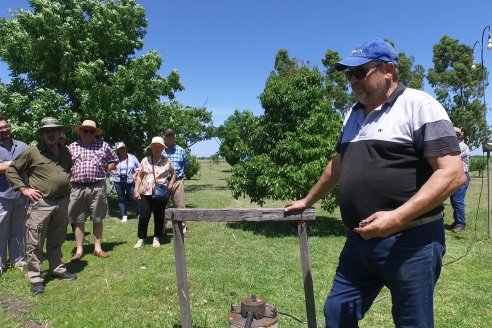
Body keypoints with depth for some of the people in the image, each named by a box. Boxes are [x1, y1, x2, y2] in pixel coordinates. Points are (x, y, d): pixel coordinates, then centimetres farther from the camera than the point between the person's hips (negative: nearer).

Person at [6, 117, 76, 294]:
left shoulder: (65, 151, 9)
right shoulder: (32, 152, -7)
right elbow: (11, 170, -2)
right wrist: (24, 189, -9)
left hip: (63, 202, 5)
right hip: (41, 203, -5)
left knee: (56, 241, 18)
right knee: (35, 243, 1)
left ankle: (58, 269, 31)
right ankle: (35, 279, 11)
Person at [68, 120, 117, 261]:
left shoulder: (103, 145, 6)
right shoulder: (72, 147, 9)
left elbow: (114, 160, 14)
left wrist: (104, 170, 3)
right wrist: (71, 175, 0)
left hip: (97, 187, -1)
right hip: (77, 188, 1)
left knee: (98, 219, 8)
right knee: (78, 220, 6)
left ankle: (98, 248, 19)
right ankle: (79, 250, 16)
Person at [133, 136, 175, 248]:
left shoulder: (166, 161, 6)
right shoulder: (145, 160, 7)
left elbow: (173, 174, 18)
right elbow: (139, 176, 9)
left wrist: (171, 184, 3)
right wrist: (136, 190, 1)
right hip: (146, 192, 0)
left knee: (159, 217, 6)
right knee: (144, 216, -3)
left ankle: (156, 238, 20)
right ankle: (141, 239, 12)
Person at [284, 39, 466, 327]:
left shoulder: (419, 106, -8)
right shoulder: (354, 115, 13)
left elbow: (453, 173, -16)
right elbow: (338, 165, 24)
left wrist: (398, 217, -25)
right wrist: (308, 201, 29)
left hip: (411, 242, -6)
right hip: (360, 240, 7)